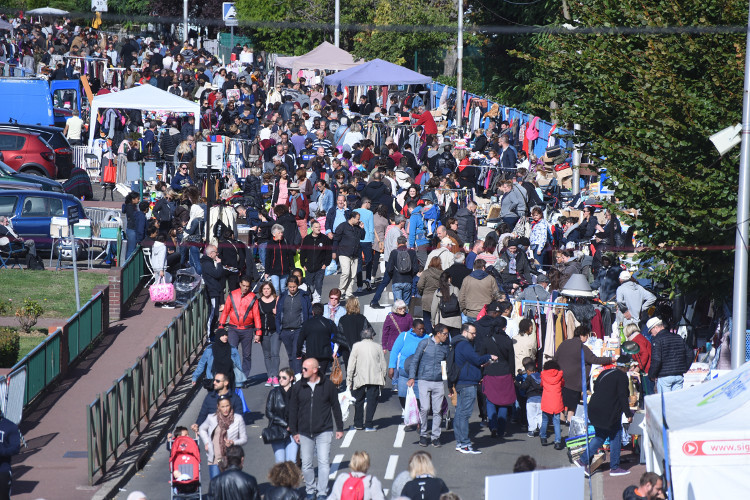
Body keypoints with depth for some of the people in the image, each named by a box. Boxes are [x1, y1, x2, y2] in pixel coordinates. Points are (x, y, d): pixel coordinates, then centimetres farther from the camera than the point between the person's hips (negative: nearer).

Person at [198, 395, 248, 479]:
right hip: (215, 459, 1)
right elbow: (202, 429, 22)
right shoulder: (211, 418, 2)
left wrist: (233, 442, -14)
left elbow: (244, 439, 4)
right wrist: (206, 443, 8)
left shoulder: (238, 419, -2)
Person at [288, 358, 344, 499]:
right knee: (306, 464, 6)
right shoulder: (298, 387, 1)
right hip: (305, 432, 2)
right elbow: (293, 410, 7)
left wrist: (339, 428, 8)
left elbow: (335, 407, 6)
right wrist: (294, 431, 5)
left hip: (324, 431, -2)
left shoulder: (328, 385, -2)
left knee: (324, 462, -6)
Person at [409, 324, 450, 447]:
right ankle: (423, 434, 6)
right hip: (424, 381, -3)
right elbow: (415, 360, 3)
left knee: (437, 410, 0)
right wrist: (412, 377, -5)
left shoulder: (445, 346, 10)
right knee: (424, 408, -10)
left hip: (439, 382, 3)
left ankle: (435, 436, 8)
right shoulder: (424, 343, 0)